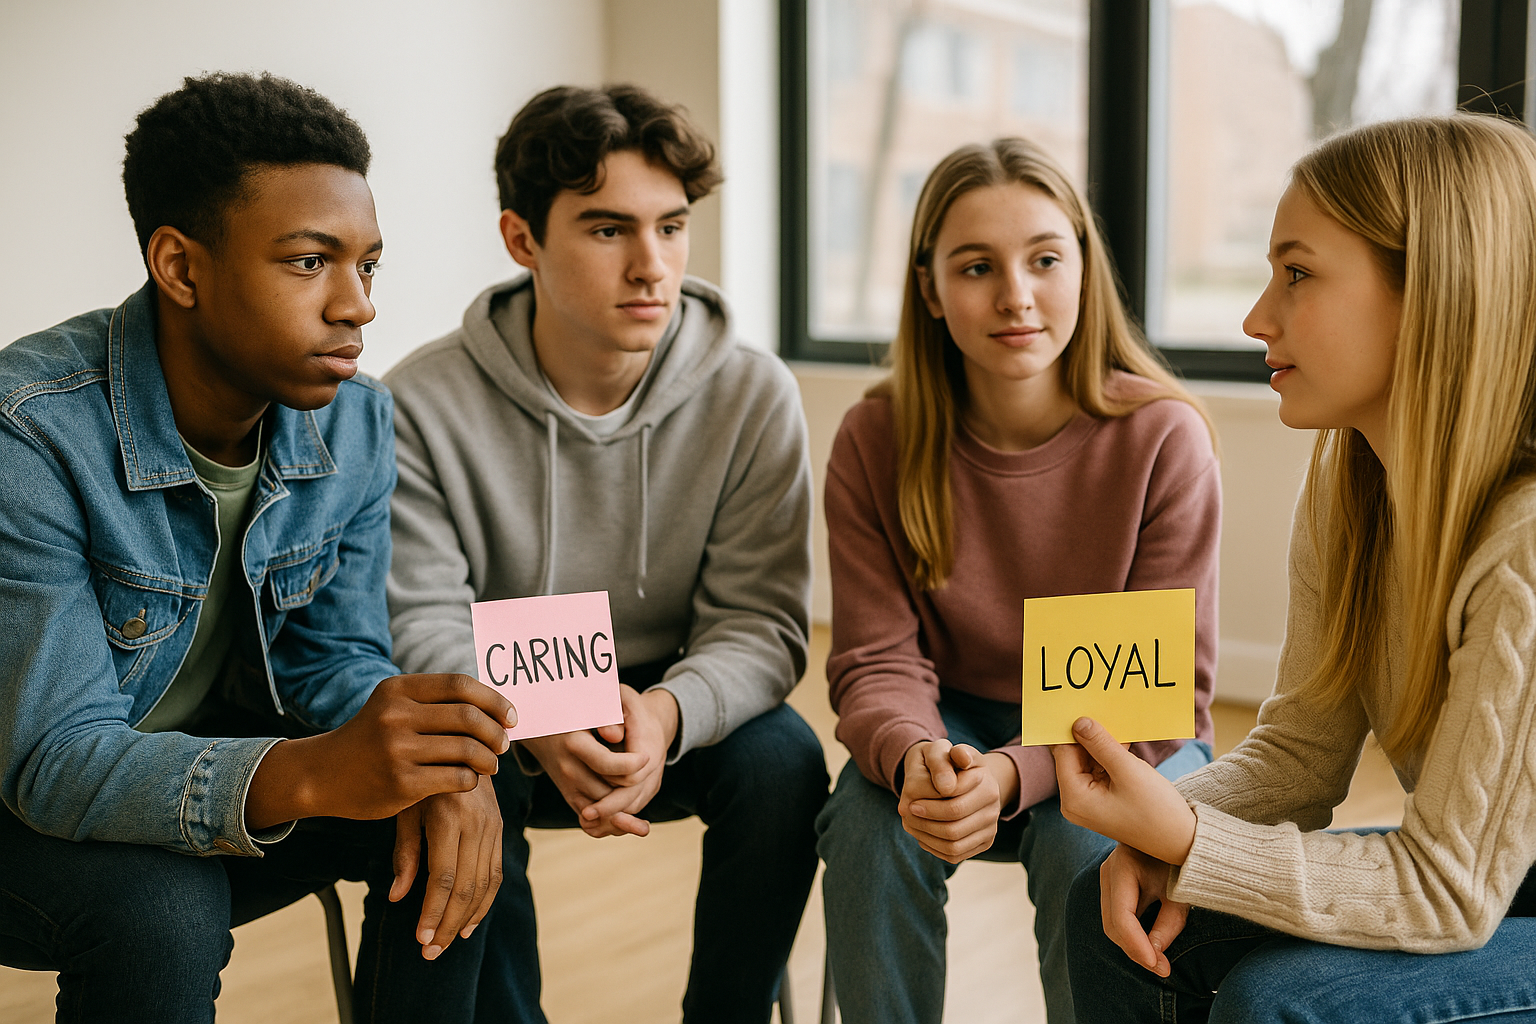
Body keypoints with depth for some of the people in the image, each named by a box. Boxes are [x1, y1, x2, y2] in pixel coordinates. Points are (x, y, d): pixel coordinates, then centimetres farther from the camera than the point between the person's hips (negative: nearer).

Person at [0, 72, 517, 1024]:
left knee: (452, 830, -16)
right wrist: (313, 773, -49)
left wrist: (444, 768, -25)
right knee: (164, 909, -34)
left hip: (218, 758, 5)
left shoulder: (357, 423, -8)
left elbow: (334, 655, -1)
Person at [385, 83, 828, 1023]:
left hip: (675, 714, 1)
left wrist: (667, 712, -34)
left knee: (784, 759, -27)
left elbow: (760, 620, -12)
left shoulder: (753, 396, -10)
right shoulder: (425, 405, -12)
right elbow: (423, 623, -13)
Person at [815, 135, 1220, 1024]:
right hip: (955, 724, 2)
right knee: (871, 825, -28)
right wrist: (913, 755, -35)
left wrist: (1013, 773, -33)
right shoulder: (876, 443, -11)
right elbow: (877, 661, -11)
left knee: (1088, 847, -31)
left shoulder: (1163, 436, -18)